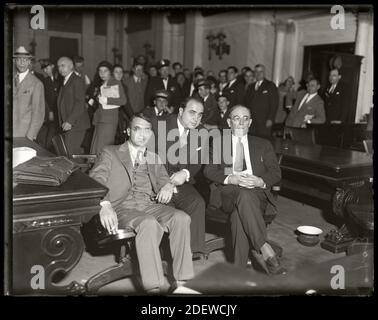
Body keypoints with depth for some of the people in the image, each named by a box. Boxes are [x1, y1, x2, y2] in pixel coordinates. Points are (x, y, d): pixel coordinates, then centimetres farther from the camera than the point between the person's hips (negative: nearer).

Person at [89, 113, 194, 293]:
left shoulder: (154, 159, 28)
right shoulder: (110, 153, 14)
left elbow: (163, 180, 19)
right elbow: (95, 180, -1)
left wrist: (168, 186, -9)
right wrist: (104, 205, -22)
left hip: (151, 204, 4)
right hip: (123, 207, -4)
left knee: (182, 218, -26)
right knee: (148, 224, -36)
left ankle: (182, 282, -22)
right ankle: (154, 288, -34)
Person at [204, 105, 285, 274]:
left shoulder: (263, 145, 22)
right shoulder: (218, 143, 20)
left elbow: (275, 173, 11)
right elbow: (209, 171, 5)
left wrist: (260, 181, -12)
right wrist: (230, 179, -14)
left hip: (256, 192, 1)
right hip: (227, 193, 0)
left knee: (239, 212, -35)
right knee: (243, 194, -37)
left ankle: (239, 268, -35)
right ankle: (265, 250, -41)